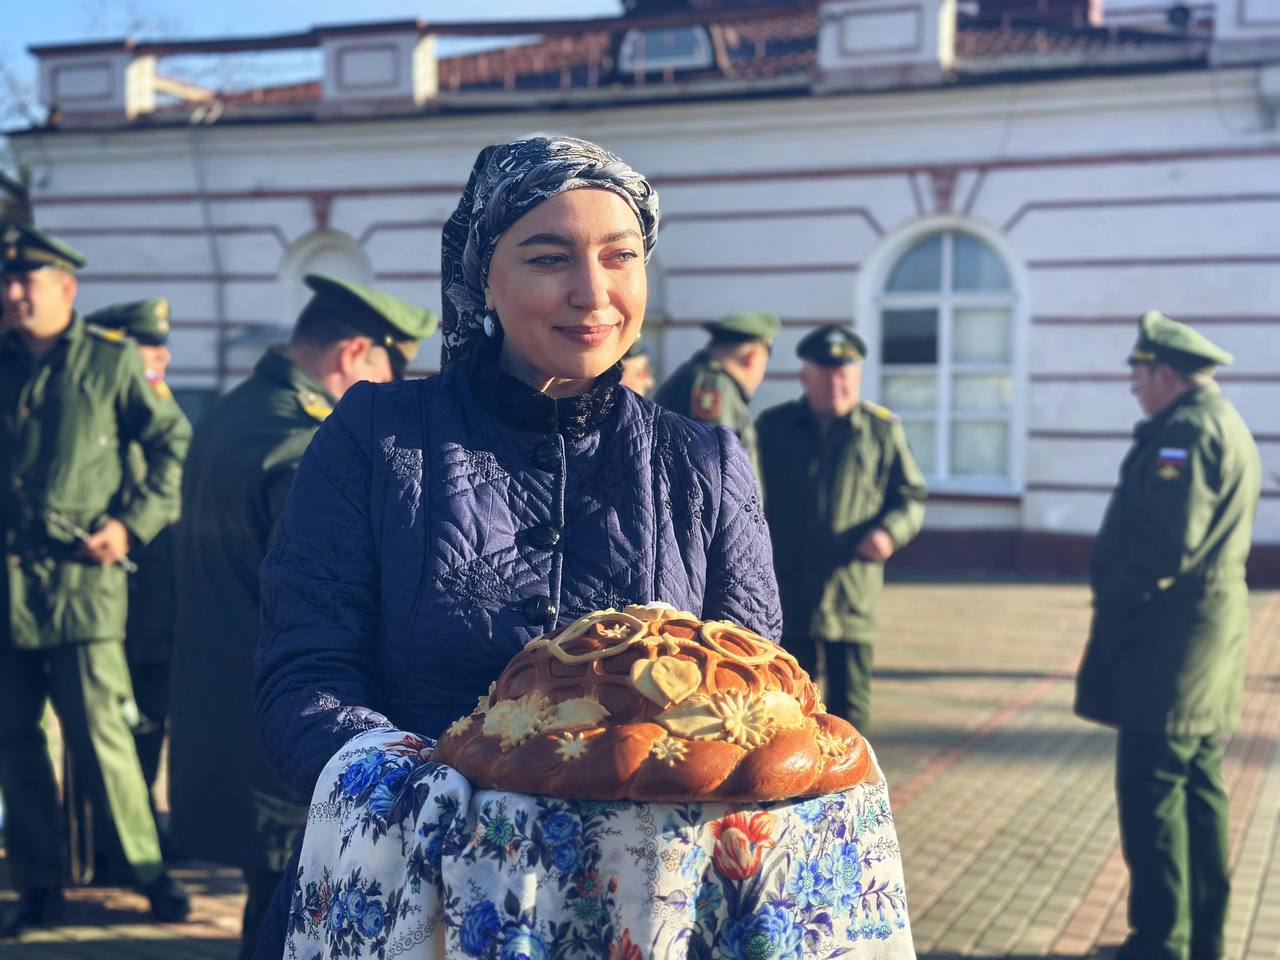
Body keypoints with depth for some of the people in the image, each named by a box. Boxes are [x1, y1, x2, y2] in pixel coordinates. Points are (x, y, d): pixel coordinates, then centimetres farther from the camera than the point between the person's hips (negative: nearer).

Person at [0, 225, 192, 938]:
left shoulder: (113, 362, 0)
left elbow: (176, 443, 2)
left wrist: (133, 522, -6)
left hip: (81, 579, -4)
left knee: (101, 733, -3)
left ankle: (148, 867, 14)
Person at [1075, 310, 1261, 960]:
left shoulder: (1186, 430, -15)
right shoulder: (1227, 426, 18)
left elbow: (1165, 542, -24)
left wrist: (1113, 602, -13)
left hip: (1169, 638, -11)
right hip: (1210, 638, 11)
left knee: (1151, 791, -6)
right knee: (1199, 788, 14)